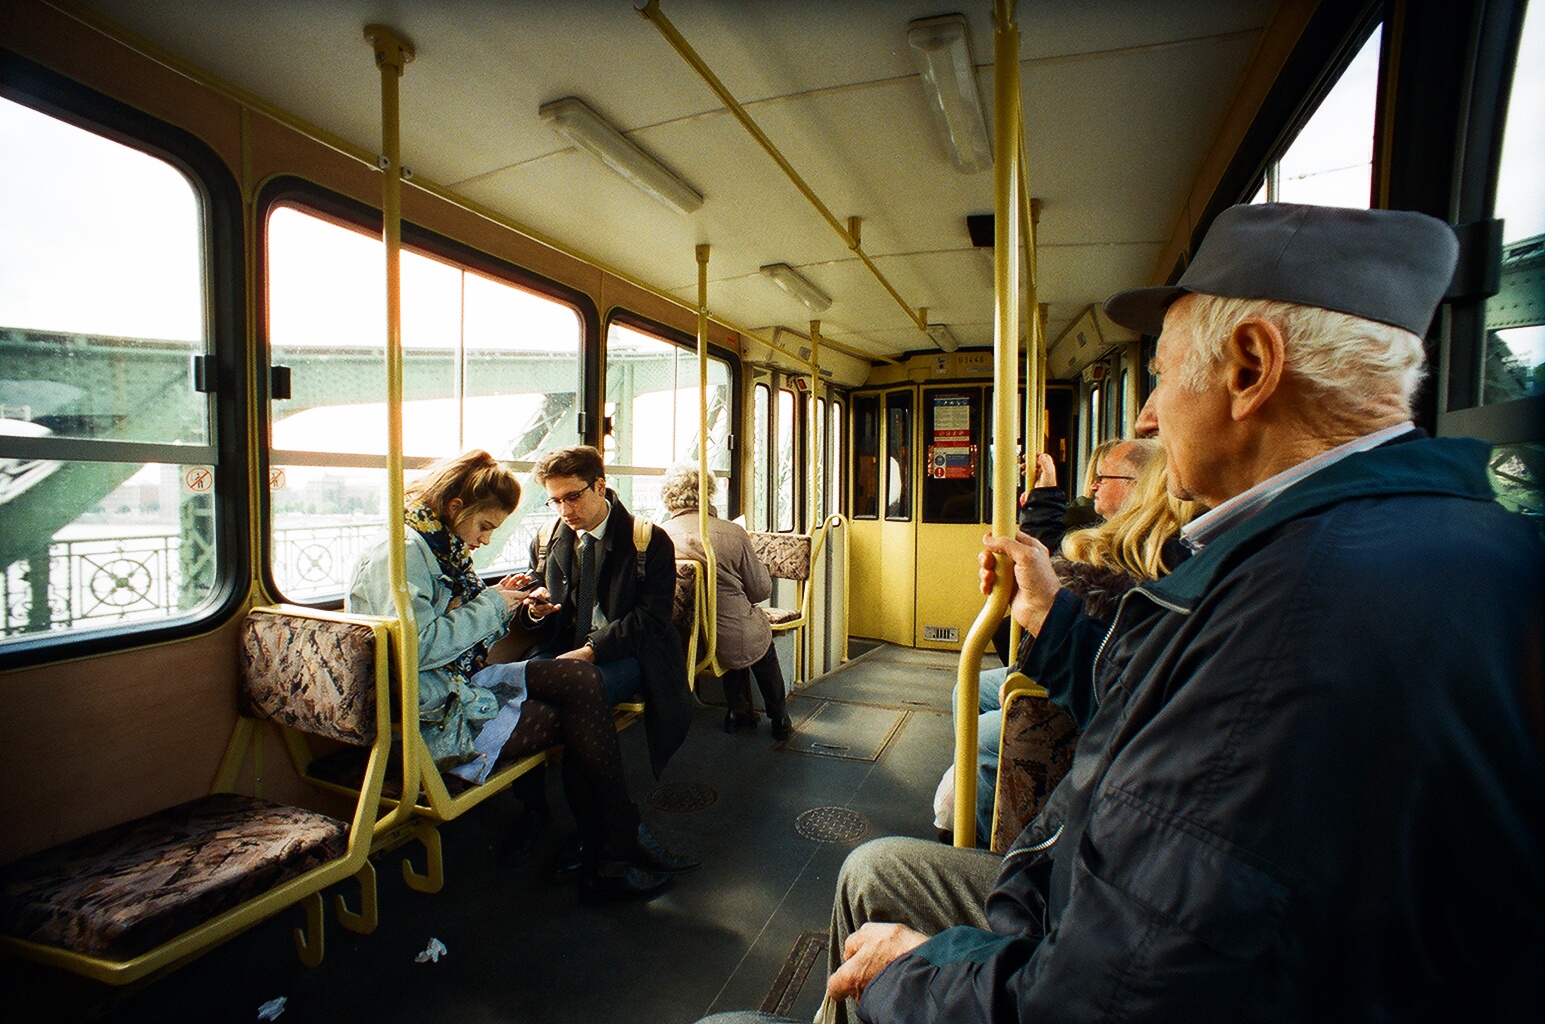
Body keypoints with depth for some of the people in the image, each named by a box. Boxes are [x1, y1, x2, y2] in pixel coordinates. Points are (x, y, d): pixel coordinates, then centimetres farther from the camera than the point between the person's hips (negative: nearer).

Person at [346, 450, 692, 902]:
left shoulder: (444, 548, 15)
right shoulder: (400, 553, -15)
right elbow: (415, 646, -27)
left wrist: (497, 600, 2)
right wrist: (490, 606, -17)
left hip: (463, 683, 9)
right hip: (433, 719, -9)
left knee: (582, 680, -12)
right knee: (580, 719, -16)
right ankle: (615, 854, 3)